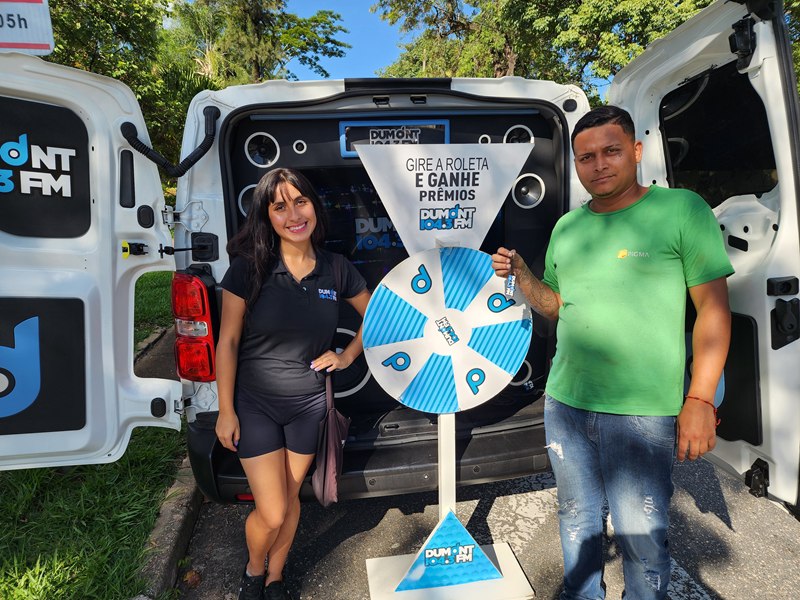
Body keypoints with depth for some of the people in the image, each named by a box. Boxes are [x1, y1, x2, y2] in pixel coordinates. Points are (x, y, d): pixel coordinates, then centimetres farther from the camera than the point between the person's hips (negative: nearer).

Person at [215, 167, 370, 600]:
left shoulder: (336, 269, -6)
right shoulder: (249, 268, -14)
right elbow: (227, 342, -9)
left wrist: (348, 355, -1)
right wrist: (226, 411, -7)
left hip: (309, 404, 3)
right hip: (255, 404, -2)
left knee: (291, 496, 18)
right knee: (271, 512, 2)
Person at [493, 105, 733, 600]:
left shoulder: (682, 209, -6)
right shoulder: (566, 227, 9)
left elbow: (714, 308, -7)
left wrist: (700, 399, -12)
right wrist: (522, 276, -2)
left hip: (643, 412, -4)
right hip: (565, 404, 5)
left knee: (641, 538, 7)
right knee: (578, 521, 20)